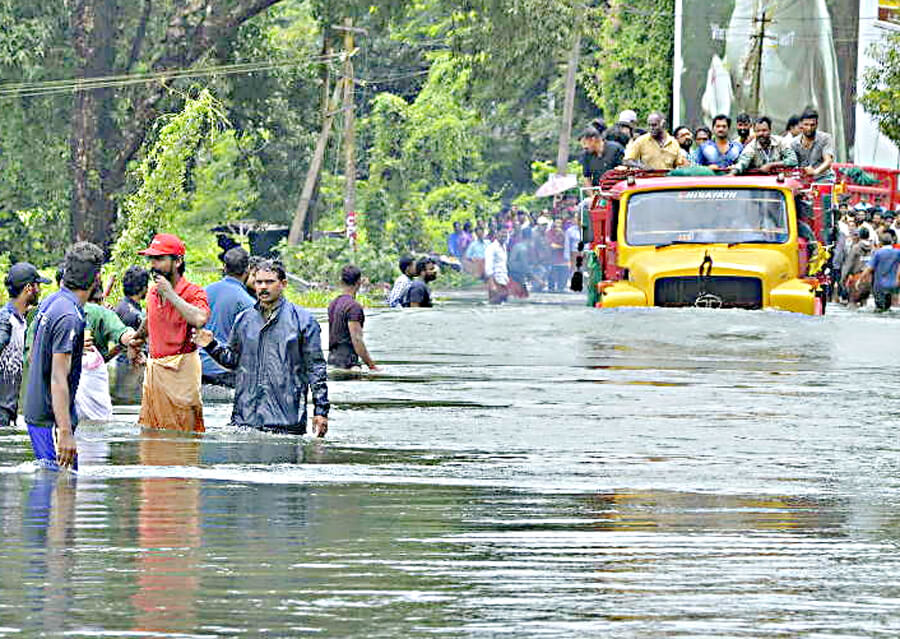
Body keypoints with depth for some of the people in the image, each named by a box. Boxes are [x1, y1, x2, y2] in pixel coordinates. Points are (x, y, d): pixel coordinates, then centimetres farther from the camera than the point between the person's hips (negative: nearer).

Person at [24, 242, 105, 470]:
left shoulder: (49, 303, 8)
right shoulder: (70, 316, -22)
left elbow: (33, 355, 22)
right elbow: (58, 378, -26)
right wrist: (65, 433, -27)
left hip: (36, 412, 10)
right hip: (52, 418, -10)